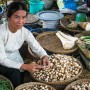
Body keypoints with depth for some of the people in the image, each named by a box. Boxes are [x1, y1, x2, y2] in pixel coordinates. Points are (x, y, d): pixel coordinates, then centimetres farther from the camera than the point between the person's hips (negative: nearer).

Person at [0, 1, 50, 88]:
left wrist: (45, 56, -31)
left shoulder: (25, 32, -16)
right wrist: (25, 66, -39)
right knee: (15, 74, -26)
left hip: (14, 59, 4)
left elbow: (37, 48, -6)